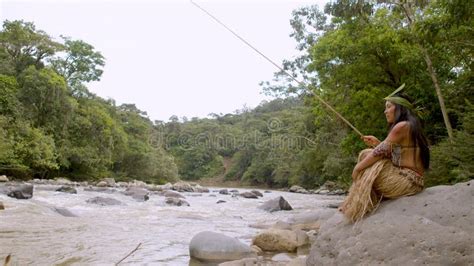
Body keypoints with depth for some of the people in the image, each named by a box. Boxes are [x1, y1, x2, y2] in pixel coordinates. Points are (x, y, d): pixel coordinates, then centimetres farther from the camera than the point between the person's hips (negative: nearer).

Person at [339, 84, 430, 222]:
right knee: (366, 154, 10)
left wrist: (357, 168, -7)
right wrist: (377, 143, 3)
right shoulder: (410, 125, 14)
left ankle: (356, 210, 9)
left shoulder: (402, 126, -16)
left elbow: (380, 152, -18)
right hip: (407, 177, 10)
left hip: (407, 180, -10)